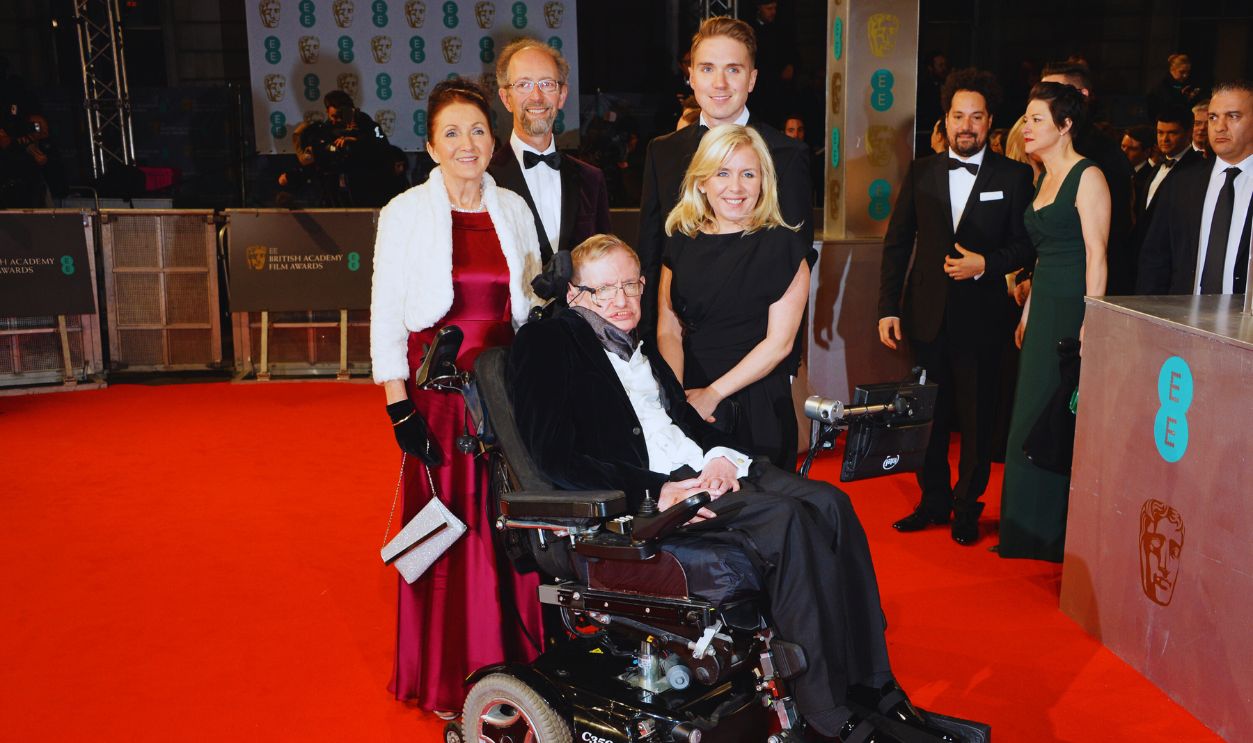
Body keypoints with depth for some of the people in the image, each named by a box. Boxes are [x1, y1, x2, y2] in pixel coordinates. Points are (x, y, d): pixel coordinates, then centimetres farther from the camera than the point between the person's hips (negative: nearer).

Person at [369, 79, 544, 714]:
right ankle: (446, 678, 20)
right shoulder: (405, 212, -1)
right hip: (436, 384, -3)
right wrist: (399, 406, -9)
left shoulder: (513, 209, 8)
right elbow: (385, 315, -3)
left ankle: (511, 659, 24)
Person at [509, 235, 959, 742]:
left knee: (829, 504, -15)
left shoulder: (641, 347, 25)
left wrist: (719, 454, 0)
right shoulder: (545, 344, 0)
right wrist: (656, 493, -20)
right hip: (643, 491, -8)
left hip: (702, 469, 8)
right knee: (788, 519, -27)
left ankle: (871, 685, -10)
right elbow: (558, 460, -11)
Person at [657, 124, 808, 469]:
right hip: (688, 403, 3)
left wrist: (712, 394, -12)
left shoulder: (782, 246, -5)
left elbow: (779, 342, -9)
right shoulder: (681, 241, 6)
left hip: (757, 405, -3)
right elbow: (668, 329, 4)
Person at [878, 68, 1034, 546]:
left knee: (977, 416, 6)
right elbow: (897, 242, 6)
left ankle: (967, 506, 22)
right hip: (927, 313, 2)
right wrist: (888, 307, 0)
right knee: (930, 413, 11)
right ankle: (934, 500, 26)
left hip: (981, 315, -2)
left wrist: (985, 264, -17)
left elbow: (1025, 245, 2)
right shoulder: (921, 172, 6)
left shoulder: (1013, 176, 0)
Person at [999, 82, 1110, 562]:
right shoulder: (1045, 179, 17)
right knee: (1034, 418, 13)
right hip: (1042, 311, 9)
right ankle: (1033, 530, 24)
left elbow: (1096, 255, -15)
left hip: (1073, 310, -9)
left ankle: (1061, 533, 9)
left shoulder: (1087, 176, -9)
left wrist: (1090, 325, -20)